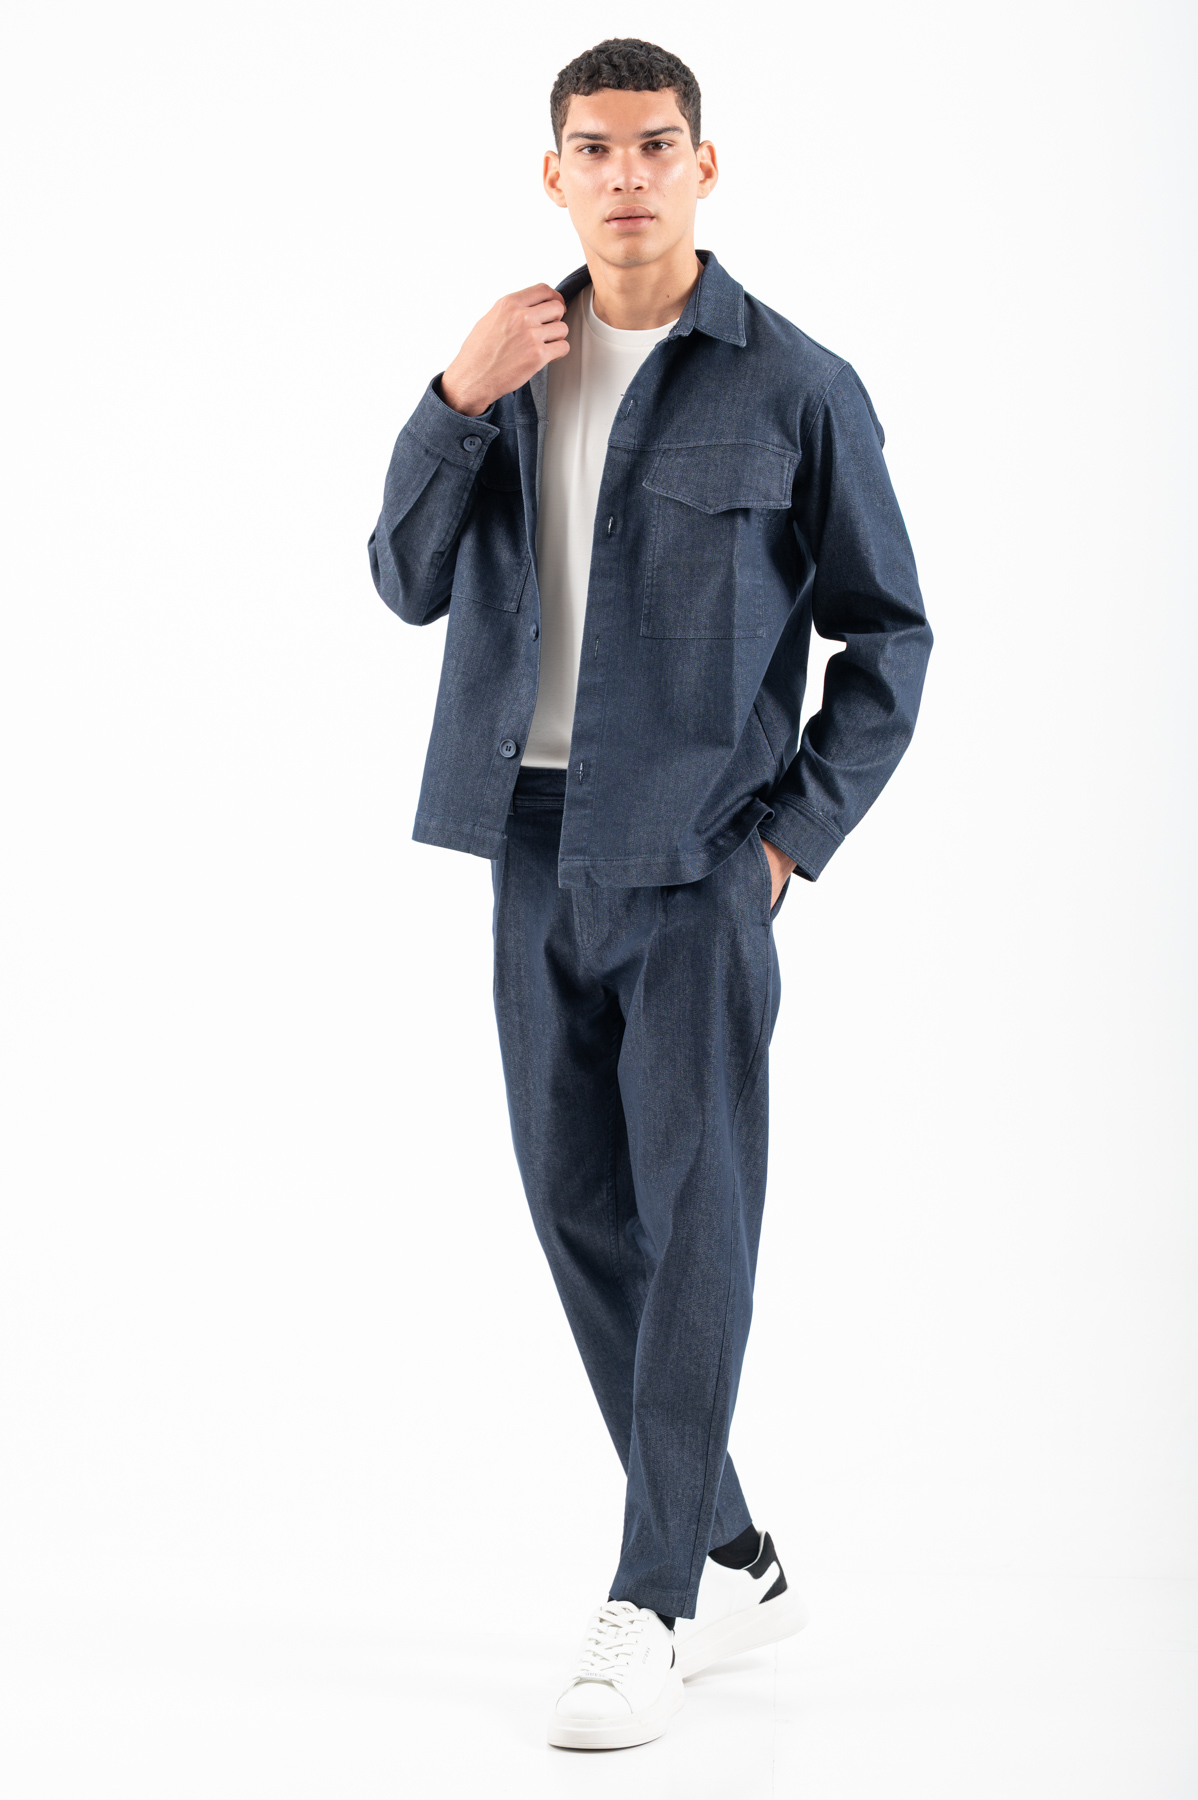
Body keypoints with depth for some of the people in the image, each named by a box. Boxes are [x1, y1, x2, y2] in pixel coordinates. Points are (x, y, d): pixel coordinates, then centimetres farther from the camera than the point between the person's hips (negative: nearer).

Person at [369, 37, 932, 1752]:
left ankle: (651, 1608, 2)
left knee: (695, 1216, -4)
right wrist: (455, 403, -8)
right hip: (537, 845, 5)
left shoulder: (794, 387, -3)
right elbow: (411, 583, 5)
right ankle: (732, 1558, 24)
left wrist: (792, 832, -6)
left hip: (699, 855, -5)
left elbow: (886, 631, 1)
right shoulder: (514, 366, 11)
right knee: (581, 1208, 9)